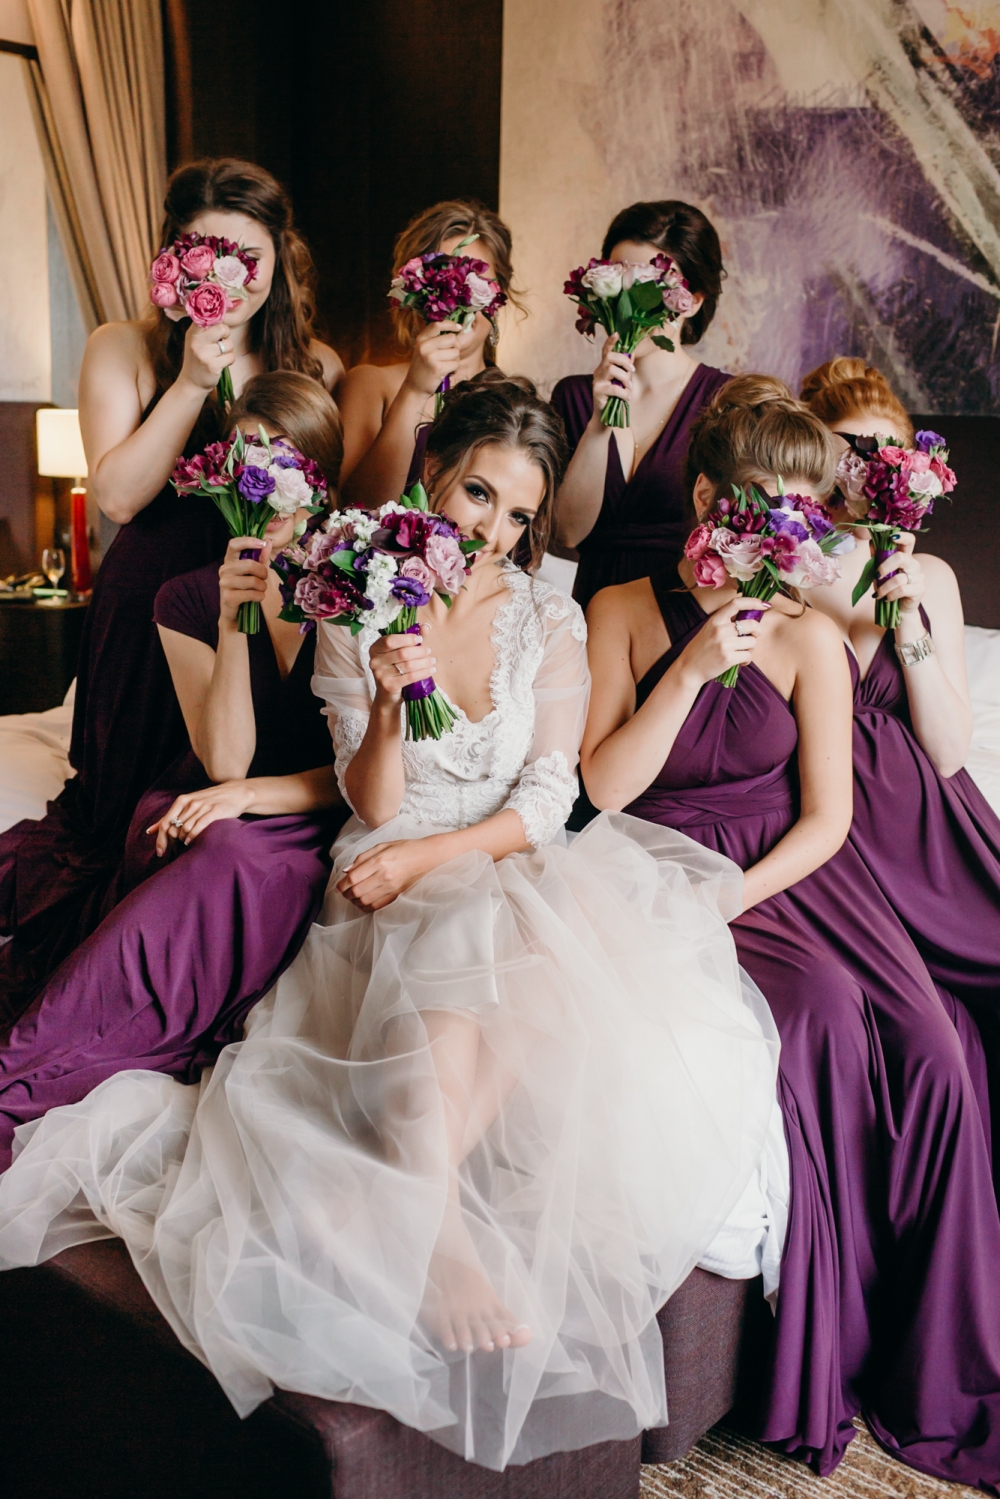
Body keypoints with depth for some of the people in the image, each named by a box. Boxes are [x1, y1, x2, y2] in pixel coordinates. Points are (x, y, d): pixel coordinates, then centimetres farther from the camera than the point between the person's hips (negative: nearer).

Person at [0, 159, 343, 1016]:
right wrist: (192, 383, -16)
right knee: (131, 825, 6)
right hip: (150, 617, -1)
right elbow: (119, 496, -12)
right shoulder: (125, 351, 0)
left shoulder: (317, 366, 5)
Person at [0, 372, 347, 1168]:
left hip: (310, 839, -1)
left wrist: (250, 795, -13)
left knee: (227, 859, -36)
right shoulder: (189, 600, 3)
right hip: (201, 823, 1)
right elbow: (223, 760, -8)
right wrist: (233, 623, -20)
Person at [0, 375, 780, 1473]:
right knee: (471, 940, -37)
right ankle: (436, 1231, -38)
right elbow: (375, 808, -3)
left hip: (517, 866, 3)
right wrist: (388, 703, -22)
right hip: (396, 877, -2)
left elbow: (547, 800, 1)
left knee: (552, 958, -33)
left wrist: (428, 853, -12)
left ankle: (389, 1201, -30)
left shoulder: (549, 618, 8)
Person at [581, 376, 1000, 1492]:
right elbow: (606, 786, -5)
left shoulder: (809, 635, 5)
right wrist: (694, 666, -14)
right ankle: (826, 1365, -12)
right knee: (822, 1008, -29)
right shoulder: (623, 613, 2)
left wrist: (732, 895, -13)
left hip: (791, 873, 3)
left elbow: (825, 815, 3)